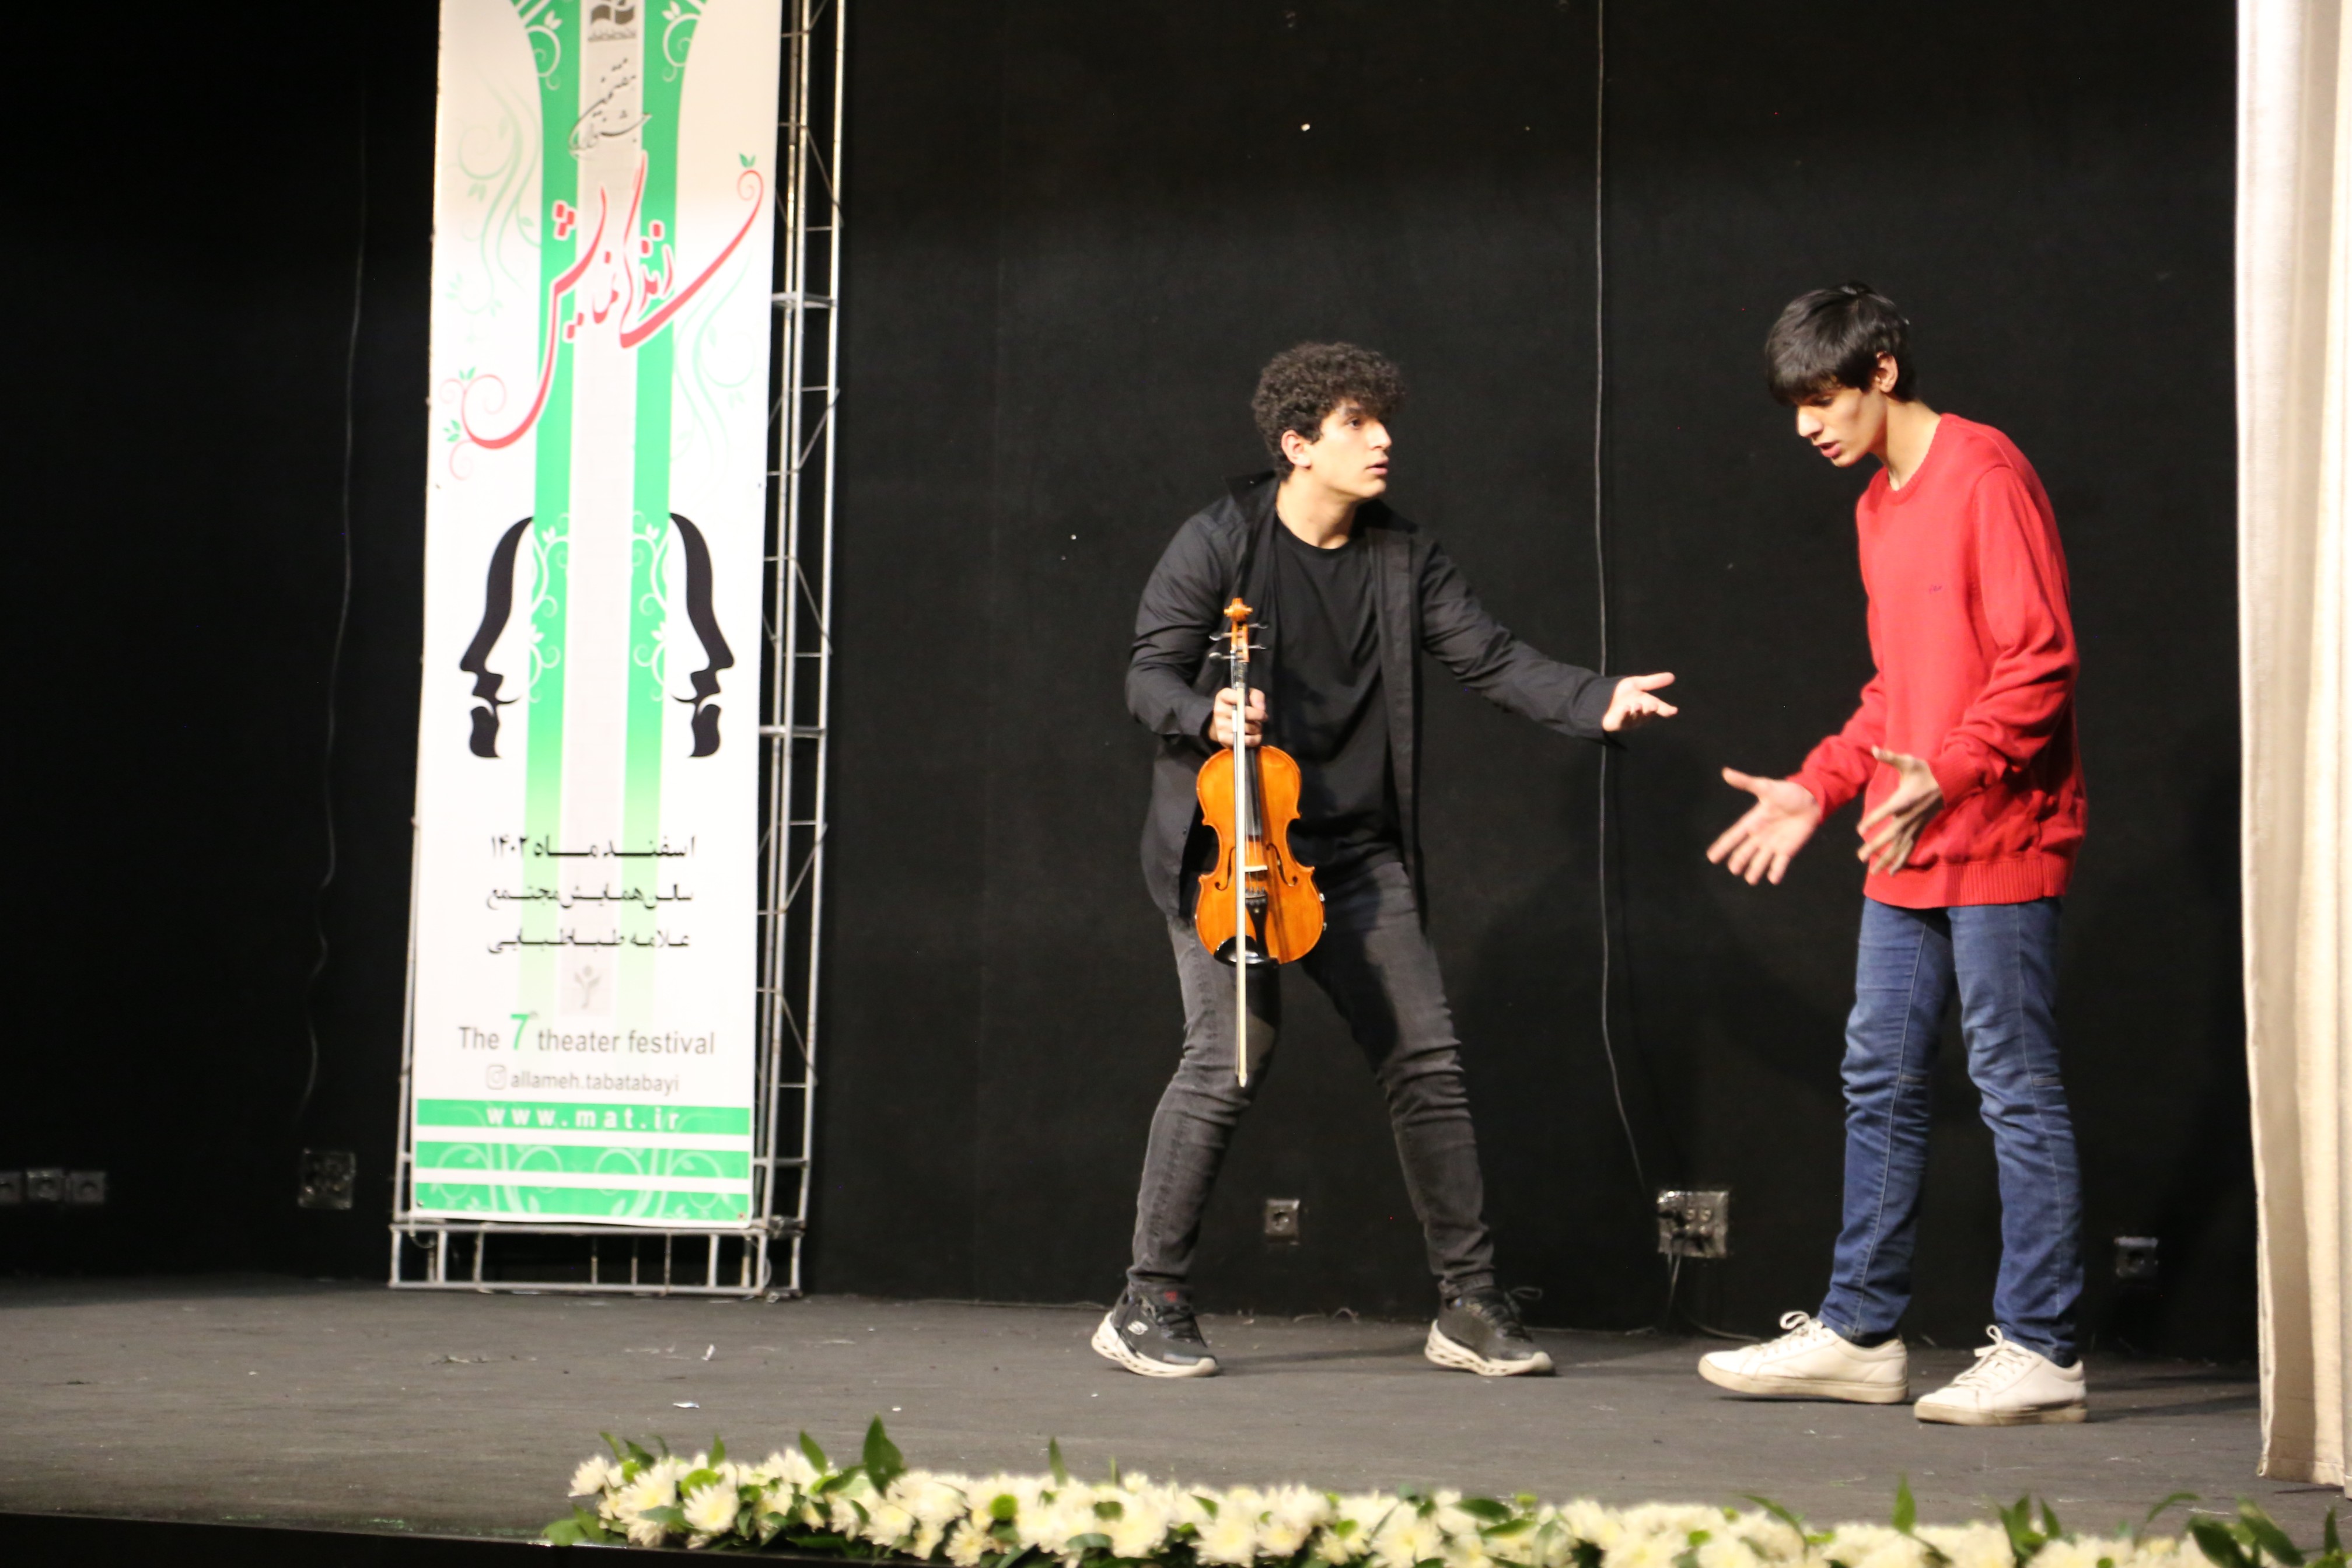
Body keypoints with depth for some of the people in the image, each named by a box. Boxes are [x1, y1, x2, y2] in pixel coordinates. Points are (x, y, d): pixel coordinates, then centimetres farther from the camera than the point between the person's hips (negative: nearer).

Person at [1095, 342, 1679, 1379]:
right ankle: (1148, 1307, -1)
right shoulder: (1219, 544, -3)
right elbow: (1149, 675, -2)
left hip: (1357, 856, 5)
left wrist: (1596, 702, -15)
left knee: (1426, 1060, 1)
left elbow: (1492, 659, 1)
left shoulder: (1403, 558, 8)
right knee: (1227, 1059, -13)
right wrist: (1207, 716, -24)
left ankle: (1468, 1304, 12)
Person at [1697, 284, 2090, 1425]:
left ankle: (2039, 1353, 1)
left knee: (2017, 1091, -4)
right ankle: (1859, 1334, 19)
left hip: (1997, 844, -9)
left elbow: (2040, 661, -16)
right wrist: (1819, 786, 14)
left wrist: (1948, 776, -26)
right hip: (1907, 856, 9)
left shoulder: (1985, 477, -10)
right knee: (1880, 1085, 11)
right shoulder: (1879, 505, 18)